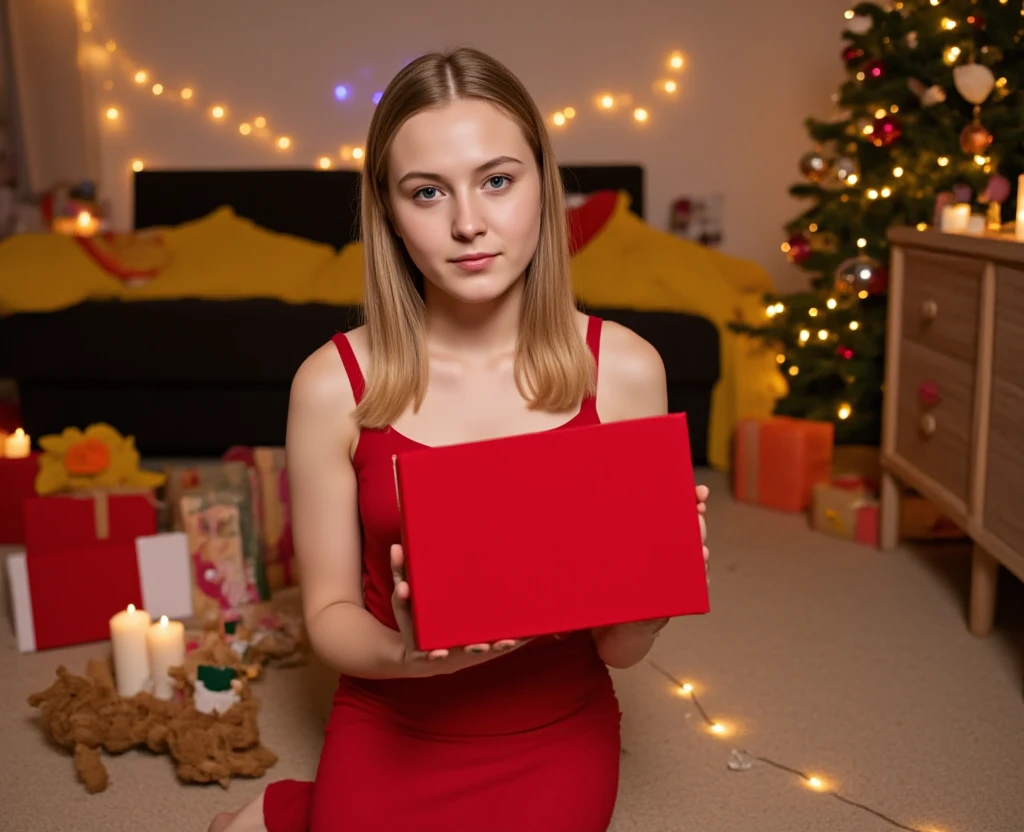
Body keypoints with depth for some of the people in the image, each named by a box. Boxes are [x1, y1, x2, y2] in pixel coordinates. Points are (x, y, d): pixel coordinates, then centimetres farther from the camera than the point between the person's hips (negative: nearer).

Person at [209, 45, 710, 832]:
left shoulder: (624, 369, -13)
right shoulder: (333, 384, -15)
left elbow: (622, 649, -6)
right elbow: (330, 611, -5)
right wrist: (402, 651, -26)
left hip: (556, 741, 1)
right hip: (390, 736, -1)